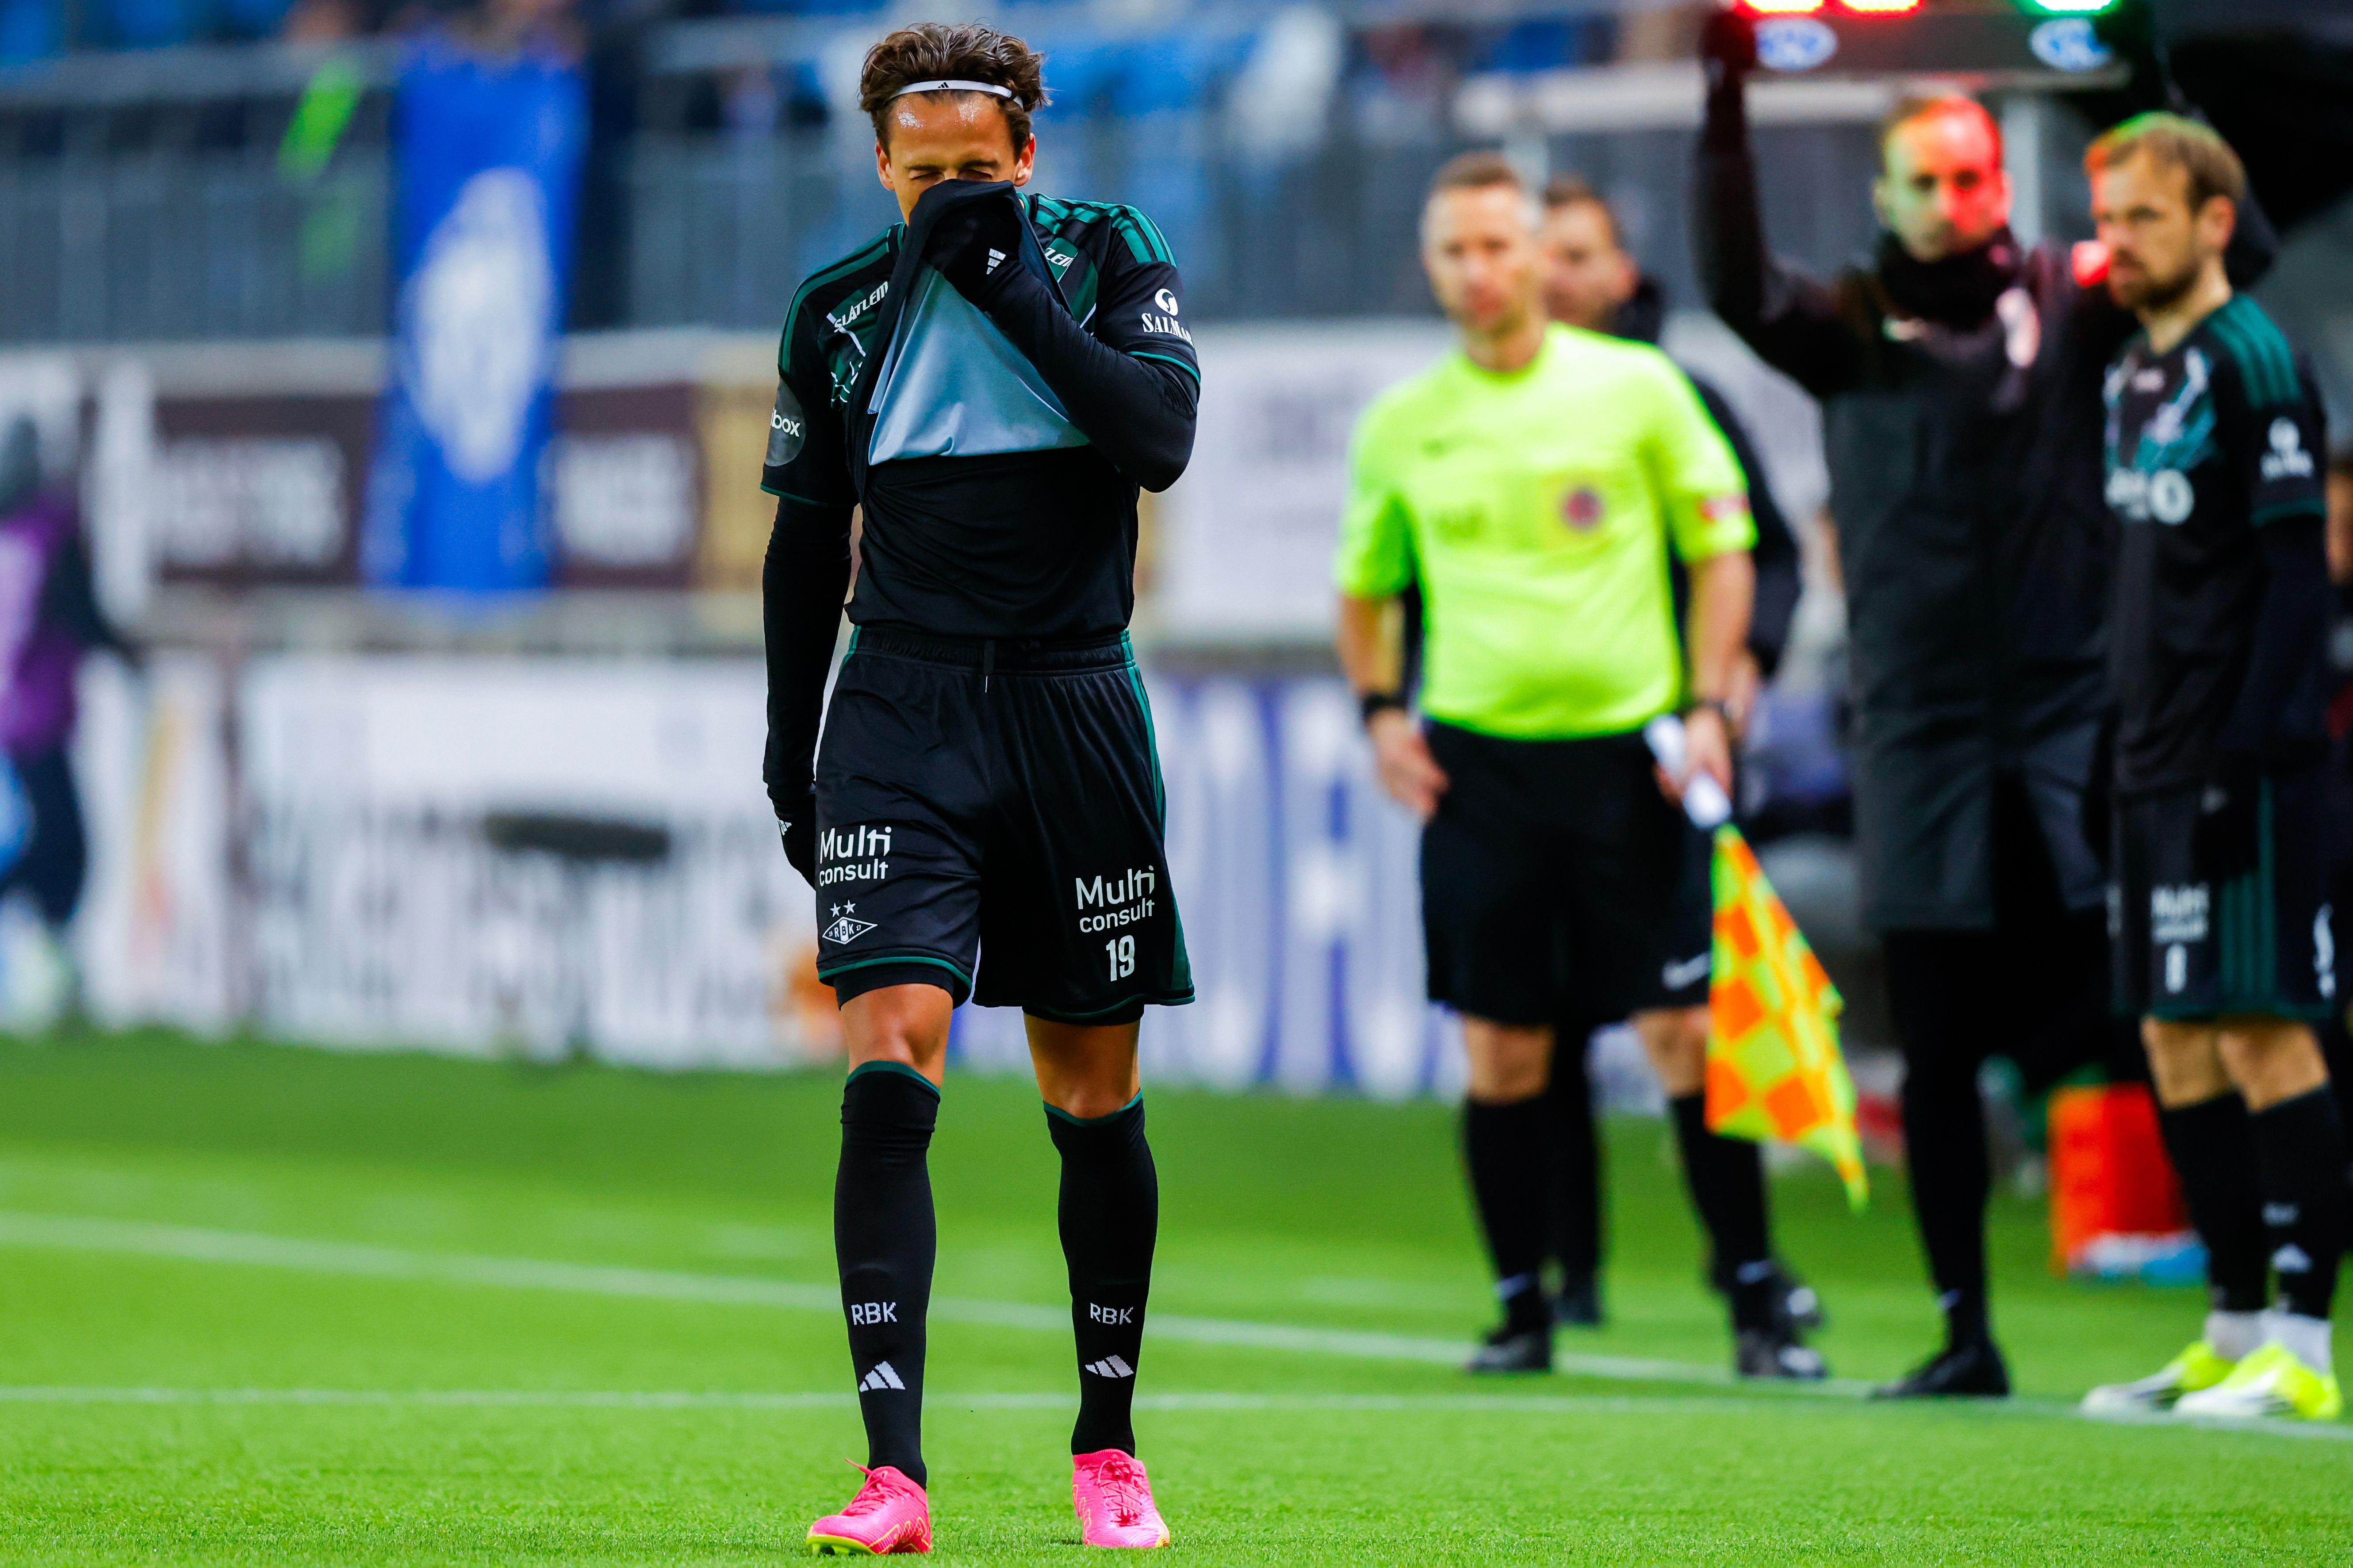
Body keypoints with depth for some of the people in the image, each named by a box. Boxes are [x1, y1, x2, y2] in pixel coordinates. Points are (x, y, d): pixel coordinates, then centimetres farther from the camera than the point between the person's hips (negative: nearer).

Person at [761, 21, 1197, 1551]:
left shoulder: (1107, 259, 1)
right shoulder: (841, 308, 5)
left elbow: (1162, 437, -16)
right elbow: (807, 542, 14)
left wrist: (1008, 285, -17)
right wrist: (789, 753, 13)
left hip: (1074, 709, 0)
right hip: (902, 719, 0)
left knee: (1096, 1096, 6)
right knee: (889, 1068, -15)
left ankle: (1108, 1448, 23)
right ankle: (893, 1474, -20)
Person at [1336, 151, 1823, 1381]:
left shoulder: (1634, 387, 0)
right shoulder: (1400, 426, 5)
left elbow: (1722, 548, 5)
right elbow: (1364, 585, 19)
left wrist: (1708, 705, -4)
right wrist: (1379, 713, 4)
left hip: (1628, 751, -2)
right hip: (1478, 760, 2)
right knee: (1502, 1050, 0)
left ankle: (1756, 1306, 3)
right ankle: (1520, 1306, 11)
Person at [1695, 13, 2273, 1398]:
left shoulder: (2072, 305, 5)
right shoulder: (1852, 330, 6)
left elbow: (2235, 252, -6)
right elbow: (1740, 289, -11)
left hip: (2076, 718, -2)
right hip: (1923, 734, 2)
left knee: (2145, 1025, -6)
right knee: (1938, 1050, 4)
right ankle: (1966, 1331, 11)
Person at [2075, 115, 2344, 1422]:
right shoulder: (2134, 373, 16)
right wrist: (2139, 748, 17)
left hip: (2246, 763, -9)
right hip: (2159, 767, 9)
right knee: (2179, 1040, 11)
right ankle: (2236, 1335, 17)